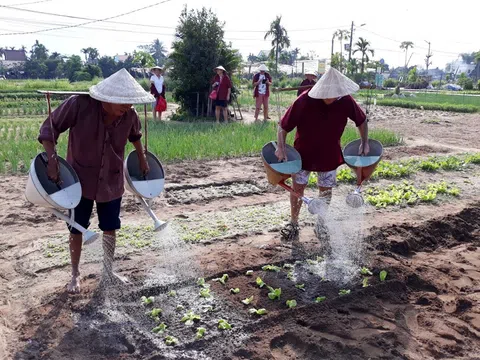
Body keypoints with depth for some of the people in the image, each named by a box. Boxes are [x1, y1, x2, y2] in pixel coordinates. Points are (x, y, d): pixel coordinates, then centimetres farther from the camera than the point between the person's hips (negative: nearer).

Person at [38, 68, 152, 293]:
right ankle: (75, 275, 30)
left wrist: (142, 160, 17)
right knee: (76, 229, 9)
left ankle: (108, 272, 33)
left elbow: (135, 135, 11)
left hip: (111, 182, 3)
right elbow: (50, 127, -16)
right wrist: (52, 160, -25)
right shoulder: (78, 105, -25)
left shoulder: (129, 115, -13)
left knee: (110, 229, 12)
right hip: (80, 180, -3)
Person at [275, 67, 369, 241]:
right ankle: (293, 223, 21)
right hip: (303, 153, -2)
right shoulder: (305, 100, -27)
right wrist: (281, 147, -26)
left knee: (326, 190, 10)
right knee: (298, 187, 4)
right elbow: (283, 125, -19)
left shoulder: (346, 101, -19)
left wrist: (365, 143, -1)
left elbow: (362, 120, 1)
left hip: (329, 155, 2)